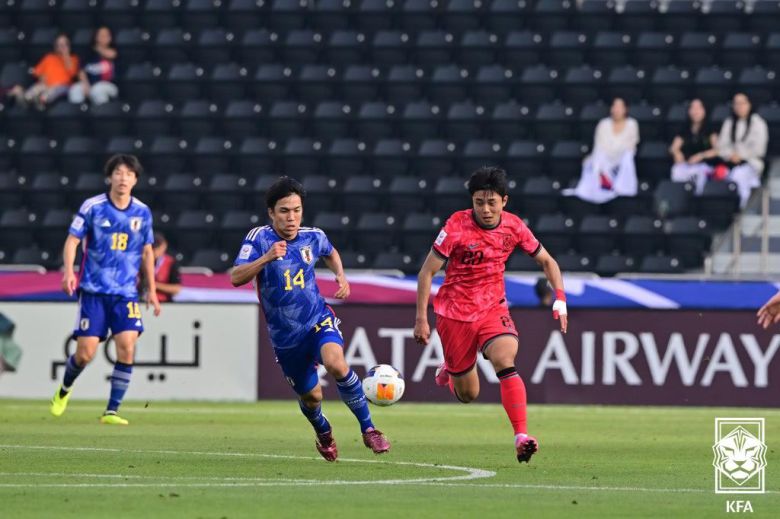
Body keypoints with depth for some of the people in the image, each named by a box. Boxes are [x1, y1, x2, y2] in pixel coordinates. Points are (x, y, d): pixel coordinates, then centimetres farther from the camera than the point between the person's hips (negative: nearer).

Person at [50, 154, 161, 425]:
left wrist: (152, 290, 15)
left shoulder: (142, 212, 6)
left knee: (127, 347, -14)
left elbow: (147, 251, 16)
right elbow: (72, 240, -2)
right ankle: (64, 390, 27)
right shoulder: (92, 207, -4)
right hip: (94, 290, -2)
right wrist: (69, 271, -19)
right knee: (85, 352, -5)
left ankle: (112, 411, -7)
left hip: (126, 293, 2)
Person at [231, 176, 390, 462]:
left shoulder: (313, 237, -2)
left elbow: (330, 253, 23)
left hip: (318, 320, 0)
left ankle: (368, 429, -17)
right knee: (310, 396, 11)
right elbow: (236, 278, -26)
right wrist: (266, 258, -39)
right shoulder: (259, 238, -13)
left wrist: (341, 276, 4)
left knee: (335, 363, -30)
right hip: (284, 335, 0)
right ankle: (323, 433, 47)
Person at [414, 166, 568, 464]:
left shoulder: (513, 227, -6)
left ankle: (521, 437, -33)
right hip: (454, 313, -2)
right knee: (468, 395, 6)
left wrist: (559, 298, -7)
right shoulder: (456, 227, -16)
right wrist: (421, 319, -14)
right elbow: (427, 272, -11)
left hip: (493, 308, 2)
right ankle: (449, 373, 44)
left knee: (505, 359, -28)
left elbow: (546, 261, 7)